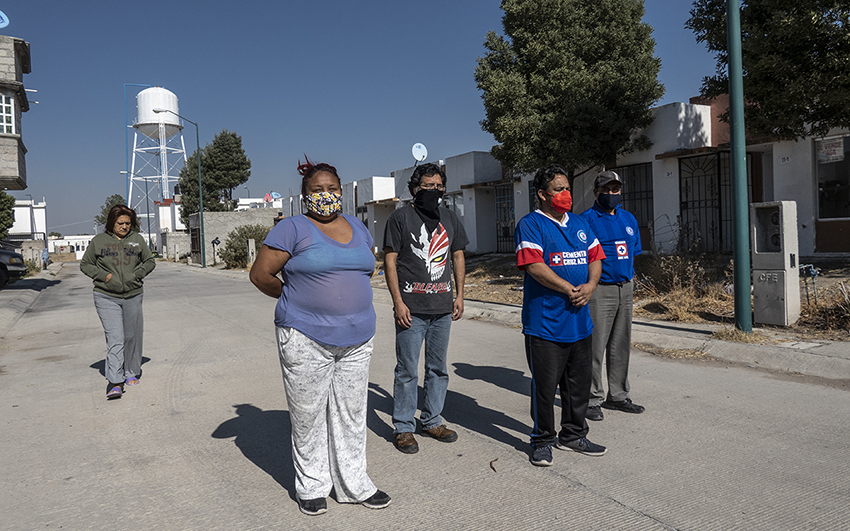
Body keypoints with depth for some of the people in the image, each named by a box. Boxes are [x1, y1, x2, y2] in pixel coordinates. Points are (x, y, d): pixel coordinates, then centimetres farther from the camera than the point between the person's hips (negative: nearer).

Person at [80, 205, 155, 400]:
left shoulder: (137, 239, 6)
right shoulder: (98, 241, 2)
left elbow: (150, 261, 14)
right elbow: (85, 265, 8)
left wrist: (136, 275, -3)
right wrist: (104, 276, -8)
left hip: (133, 295, 2)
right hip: (106, 297, -2)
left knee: (132, 336, 12)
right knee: (114, 338, -11)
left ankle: (131, 373, 30)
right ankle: (115, 383, -13)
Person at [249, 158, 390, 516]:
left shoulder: (357, 227, 11)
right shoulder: (292, 229, -7)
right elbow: (260, 274, -6)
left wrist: (350, 297, 12)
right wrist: (297, 298, 4)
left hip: (357, 338, 5)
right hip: (307, 339, -5)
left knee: (351, 413, 13)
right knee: (308, 416, 6)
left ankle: (354, 485, 26)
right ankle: (311, 487, 24)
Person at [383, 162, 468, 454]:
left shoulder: (450, 218, 12)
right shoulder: (400, 217, -3)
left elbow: (458, 256, 18)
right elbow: (389, 259, -6)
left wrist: (459, 295, 10)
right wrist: (398, 302, -12)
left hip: (443, 308, 5)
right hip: (411, 308, -5)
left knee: (438, 368, 14)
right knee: (407, 370, 1)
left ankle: (432, 421, 29)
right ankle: (403, 427, 14)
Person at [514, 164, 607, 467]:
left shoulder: (579, 224, 16)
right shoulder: (530, 225, -7)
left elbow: (595, 257, 16)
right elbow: (534, 265, -17)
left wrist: (590, 285, -4)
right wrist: (569, 289, -16)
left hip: (580, 320, 7)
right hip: (545, 321, -7)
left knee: (578, 384, 15)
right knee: (545, 385, 1)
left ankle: (573, 435, 31)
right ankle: (542, 440, 17)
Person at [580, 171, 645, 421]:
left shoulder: (629, 219, 15)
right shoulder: (586, 220, -7)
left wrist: (628, 277, 15)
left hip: (625, 289, 7)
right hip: (599, 290, -7)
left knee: (621, 346, 13)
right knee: (594, 347, -4)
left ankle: (617, 395, 24)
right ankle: (592, 400, 6)